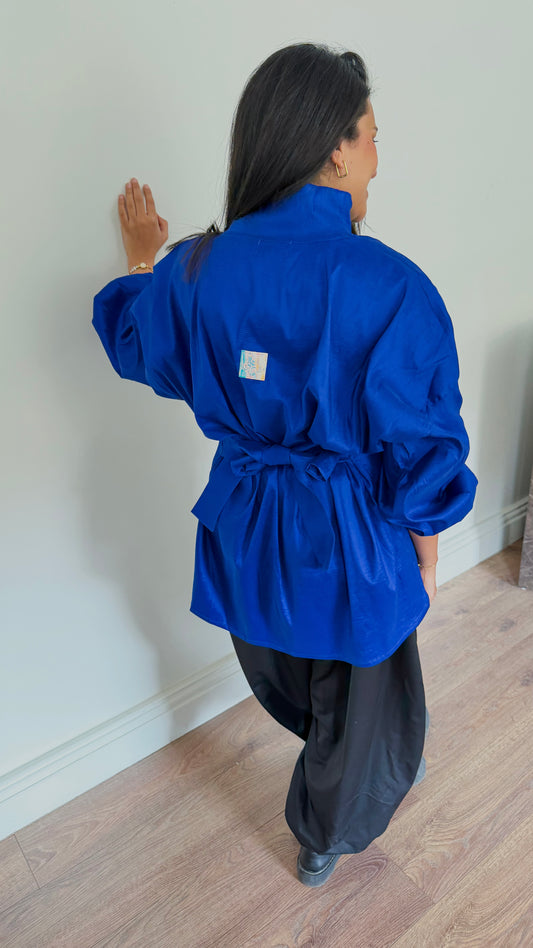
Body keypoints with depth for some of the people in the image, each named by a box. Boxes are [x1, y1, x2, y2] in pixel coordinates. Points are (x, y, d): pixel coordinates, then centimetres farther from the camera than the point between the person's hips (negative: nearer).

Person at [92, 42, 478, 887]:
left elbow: (139, 348, 10)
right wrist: (425, 544, 2)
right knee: (361, 697, 25)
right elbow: (419, 444, -16)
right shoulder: (390, 286, -23)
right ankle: (325, 841, 52)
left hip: (245, 529, 5)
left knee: (290, 685, 32)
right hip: (352, 539, -4)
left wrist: (142, 262, 26)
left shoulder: (196, 267, -11)